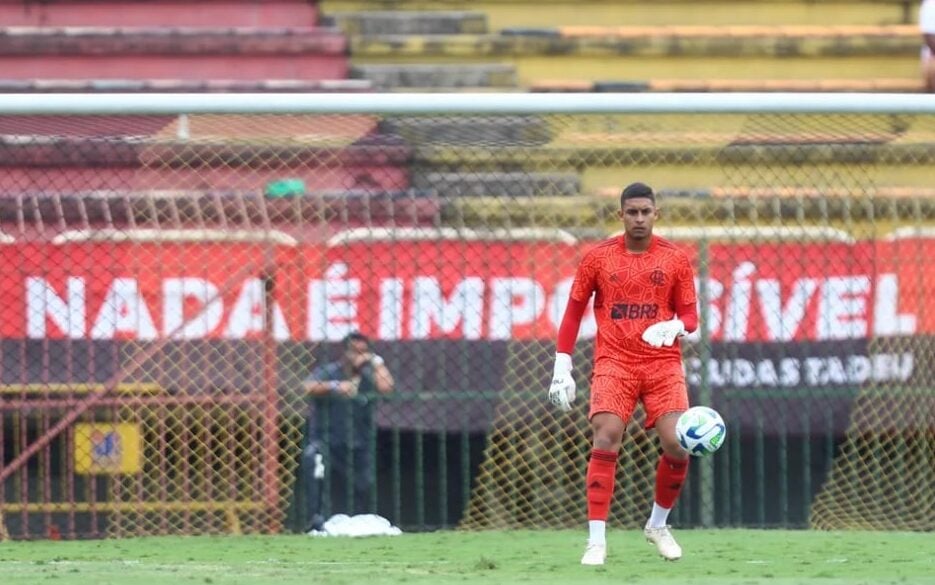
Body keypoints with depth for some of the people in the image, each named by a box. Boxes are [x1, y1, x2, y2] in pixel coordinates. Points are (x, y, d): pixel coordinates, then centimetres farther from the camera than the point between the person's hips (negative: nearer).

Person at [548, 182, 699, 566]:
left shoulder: (675, 260, 5)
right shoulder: (599, 257, 4)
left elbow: (690, 316, 7)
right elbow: (573, 312, 9)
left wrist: (675, 327, -18)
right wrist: (561, 368, 4)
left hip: (663, 363, 1)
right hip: (614, 362, -1)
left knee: (677, 445, -11)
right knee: (605, 440, -19)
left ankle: (658, 525, 16)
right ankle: (596, 541, -15)